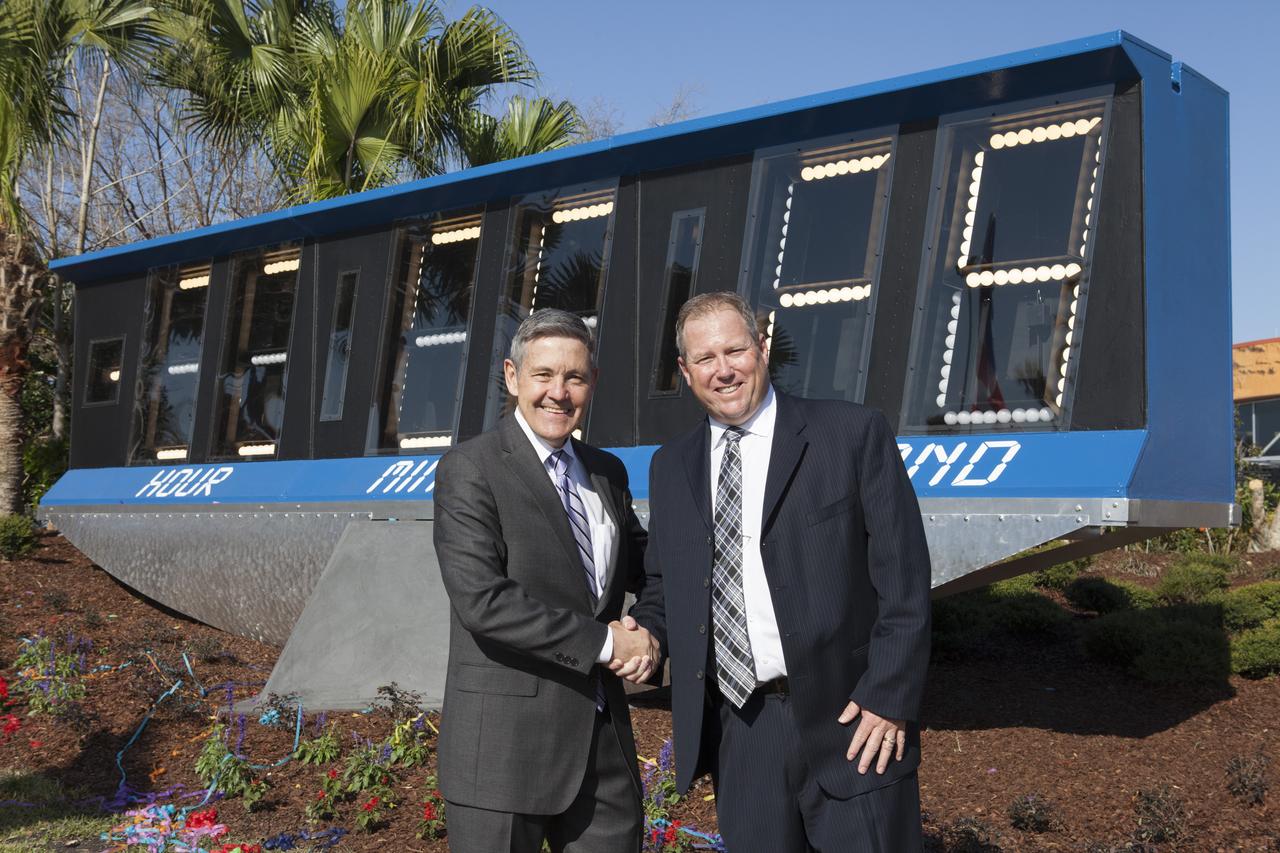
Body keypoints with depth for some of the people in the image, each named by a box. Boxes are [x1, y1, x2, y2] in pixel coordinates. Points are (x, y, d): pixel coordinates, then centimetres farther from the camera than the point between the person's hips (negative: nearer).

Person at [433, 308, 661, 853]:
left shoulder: (607, 473, 12)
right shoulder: (469, 470, -9)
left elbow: (641, 565, 23)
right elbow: (482, 600, -19)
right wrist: (605, 641, -16)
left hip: (604, 739, 6)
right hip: (505, 742, -6)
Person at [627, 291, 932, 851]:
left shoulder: (854, 434, -4)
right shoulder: (671, 468, 11)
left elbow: (903, 579, -6)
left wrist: (889, 700, -12)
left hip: (850, 722, -4)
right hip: (739, 735, 4)